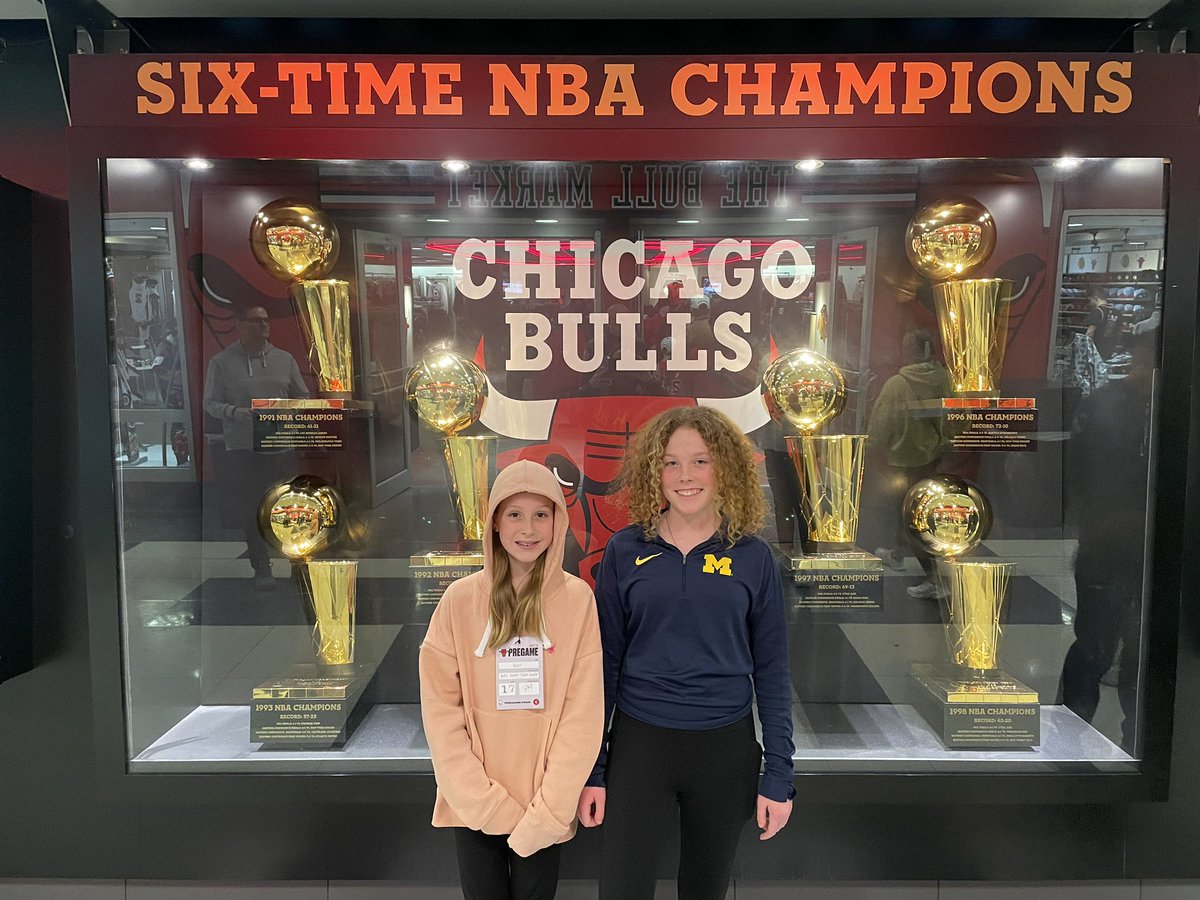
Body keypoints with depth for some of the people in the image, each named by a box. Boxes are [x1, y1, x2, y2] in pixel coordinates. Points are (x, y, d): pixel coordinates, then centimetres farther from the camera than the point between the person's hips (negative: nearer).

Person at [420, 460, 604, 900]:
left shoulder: (578, 598, -8)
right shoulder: (460, 599, -6)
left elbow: (584, 712, -8)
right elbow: (440, 707, -5)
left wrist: (547, 809, -12)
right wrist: (481, 800, -11)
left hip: (544, 805, 0)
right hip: (473, 804, 1)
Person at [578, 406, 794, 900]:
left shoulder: (752, 557, -2)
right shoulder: (625, 551, -4)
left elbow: (771, 670, 2)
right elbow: (605, 663, 0)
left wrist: (779, 774, -1)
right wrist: (591, 769, 0)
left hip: (726, 748, 1)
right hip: (639, 743, -1)